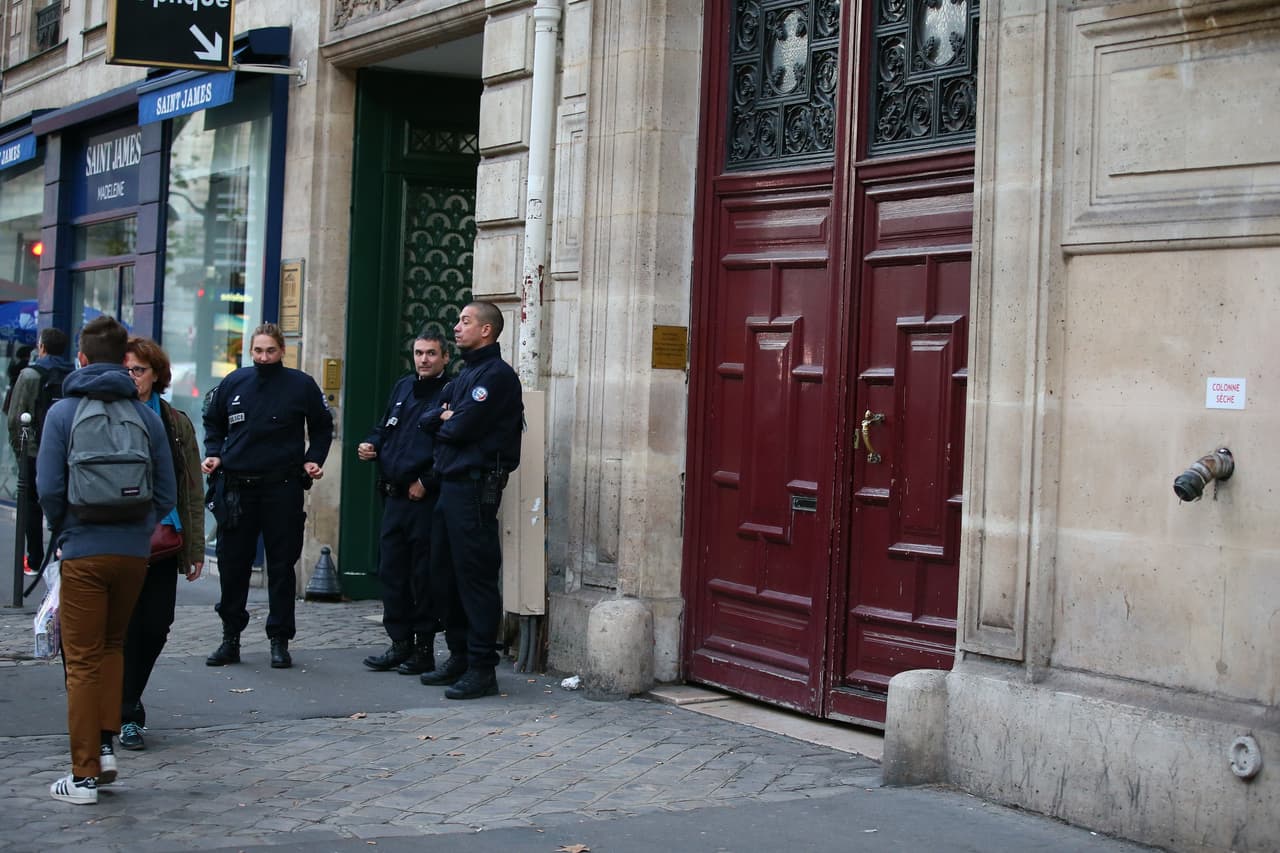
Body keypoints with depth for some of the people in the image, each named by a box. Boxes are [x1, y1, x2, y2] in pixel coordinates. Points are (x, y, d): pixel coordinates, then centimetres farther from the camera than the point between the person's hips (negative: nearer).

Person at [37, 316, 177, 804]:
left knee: (83, 661, 5)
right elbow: (167, 493, 1)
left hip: (84, 551, -3)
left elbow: (49, 488, -8)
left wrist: (63, 534, 9)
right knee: (112, 646, 22)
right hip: (135, 551, 3)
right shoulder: (147, 416, 3)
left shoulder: (63, 412, -4)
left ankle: (84, 775, 6)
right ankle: (105, 744, 13)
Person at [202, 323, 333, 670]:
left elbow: (322, 426, 11)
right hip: (235, 486, 2)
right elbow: (213, 423, 19)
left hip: (282, 488, -2)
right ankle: (231, 638, 16)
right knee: (231, 563, 5)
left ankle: (280, 640, 11)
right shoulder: (234, 382, 6)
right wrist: (213, 454, 4)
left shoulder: (301, 385, 0)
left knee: (282, 565, 2)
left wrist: (313, 459, -1)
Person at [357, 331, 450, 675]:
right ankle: (400, 643, 20)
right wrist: (371, 446, 7)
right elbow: (385, 428, 28)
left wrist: (426, 483, -17)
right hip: (395, 497, 8)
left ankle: (424, 649, 8)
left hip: (426, 499, -8)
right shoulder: (403, 387, 16)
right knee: (391, 571, 10)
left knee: (424, 575, -1)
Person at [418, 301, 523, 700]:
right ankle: (459, 657, 21)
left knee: (475, 576, -8)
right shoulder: (464, 374, 21)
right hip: (450, 484, 10)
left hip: (475, 485, -10)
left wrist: (444, 423, 3)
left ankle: (482, 668, -5)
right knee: (444, 574, 12)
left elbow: (462, 427, -17)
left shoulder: (497, 375, -10)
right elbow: (428, 420, 17)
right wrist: (443, 417, -3)